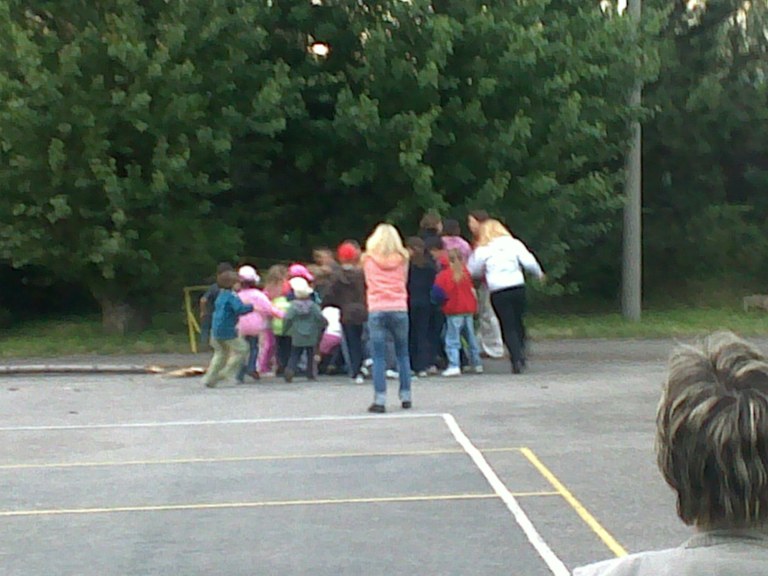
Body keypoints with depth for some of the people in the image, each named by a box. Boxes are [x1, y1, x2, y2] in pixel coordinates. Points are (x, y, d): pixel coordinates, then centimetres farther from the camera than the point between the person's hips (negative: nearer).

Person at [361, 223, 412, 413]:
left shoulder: (368, 259, 3)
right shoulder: (401, 259, 5)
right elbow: (405, 281, 15)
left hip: (377, 310, -1)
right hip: (399, 309, 1)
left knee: (379, 357, -1)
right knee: (402, 354, 13)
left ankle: (380, 400, -5)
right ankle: (406, 396, 17)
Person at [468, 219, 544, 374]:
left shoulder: (482, 250, 3)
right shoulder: (514, 244, 7)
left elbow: (473, 271, 8)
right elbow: (529, 262, 0)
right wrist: (539, 274, 17)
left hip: (498, 292, -2)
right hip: (518, 287, 2)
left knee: (508, 327, 3)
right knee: (518, 322, 18)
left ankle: (516, 358, -9)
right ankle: (521, 351, 4)